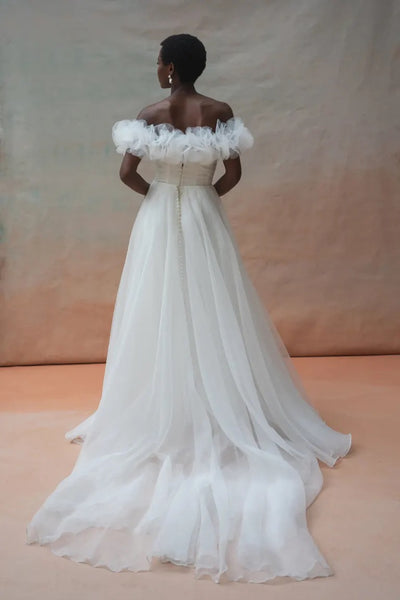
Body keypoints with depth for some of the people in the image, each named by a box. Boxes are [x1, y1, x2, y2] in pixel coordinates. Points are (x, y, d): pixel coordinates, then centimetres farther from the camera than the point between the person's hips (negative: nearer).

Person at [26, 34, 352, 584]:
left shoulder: (150, 116, -7)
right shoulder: (221, 113, -5)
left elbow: (127, 173, -7)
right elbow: (233, 174, -5)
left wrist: (158, 194, 11)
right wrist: (204, 195, 12)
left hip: (159, 223, 0)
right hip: (205, 222, 1)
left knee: (161, 317, 9)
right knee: (214, 317, 9)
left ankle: (164, 417, 16)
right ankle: (223, 414, 15)